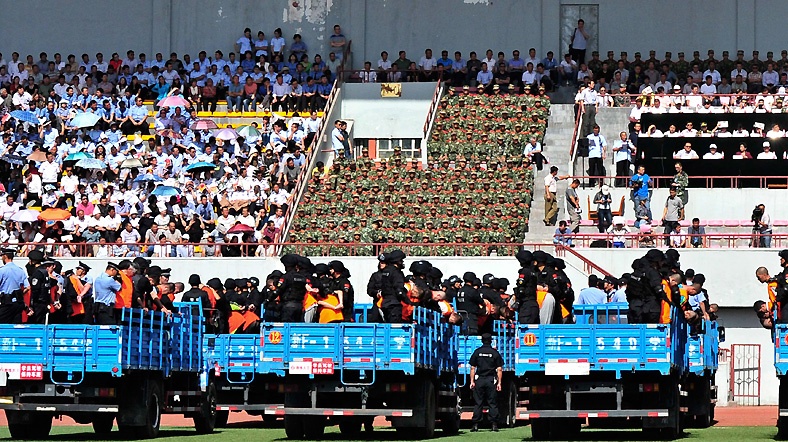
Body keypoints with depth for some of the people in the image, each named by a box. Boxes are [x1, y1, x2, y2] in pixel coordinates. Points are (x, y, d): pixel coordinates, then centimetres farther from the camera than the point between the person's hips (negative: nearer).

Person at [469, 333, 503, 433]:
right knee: (492, 403, 2)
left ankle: (476, 424, -3)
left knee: (478, 403, 2)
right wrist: (499, 383, 2)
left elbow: (472, 368, 3)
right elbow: (499, 369, -1)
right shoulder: (495, 353, 2)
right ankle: (494, 424, -3)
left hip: (479, 379, 1)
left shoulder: (477, 352, 4)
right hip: (491, 380, -1)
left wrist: (472, 381, 6)